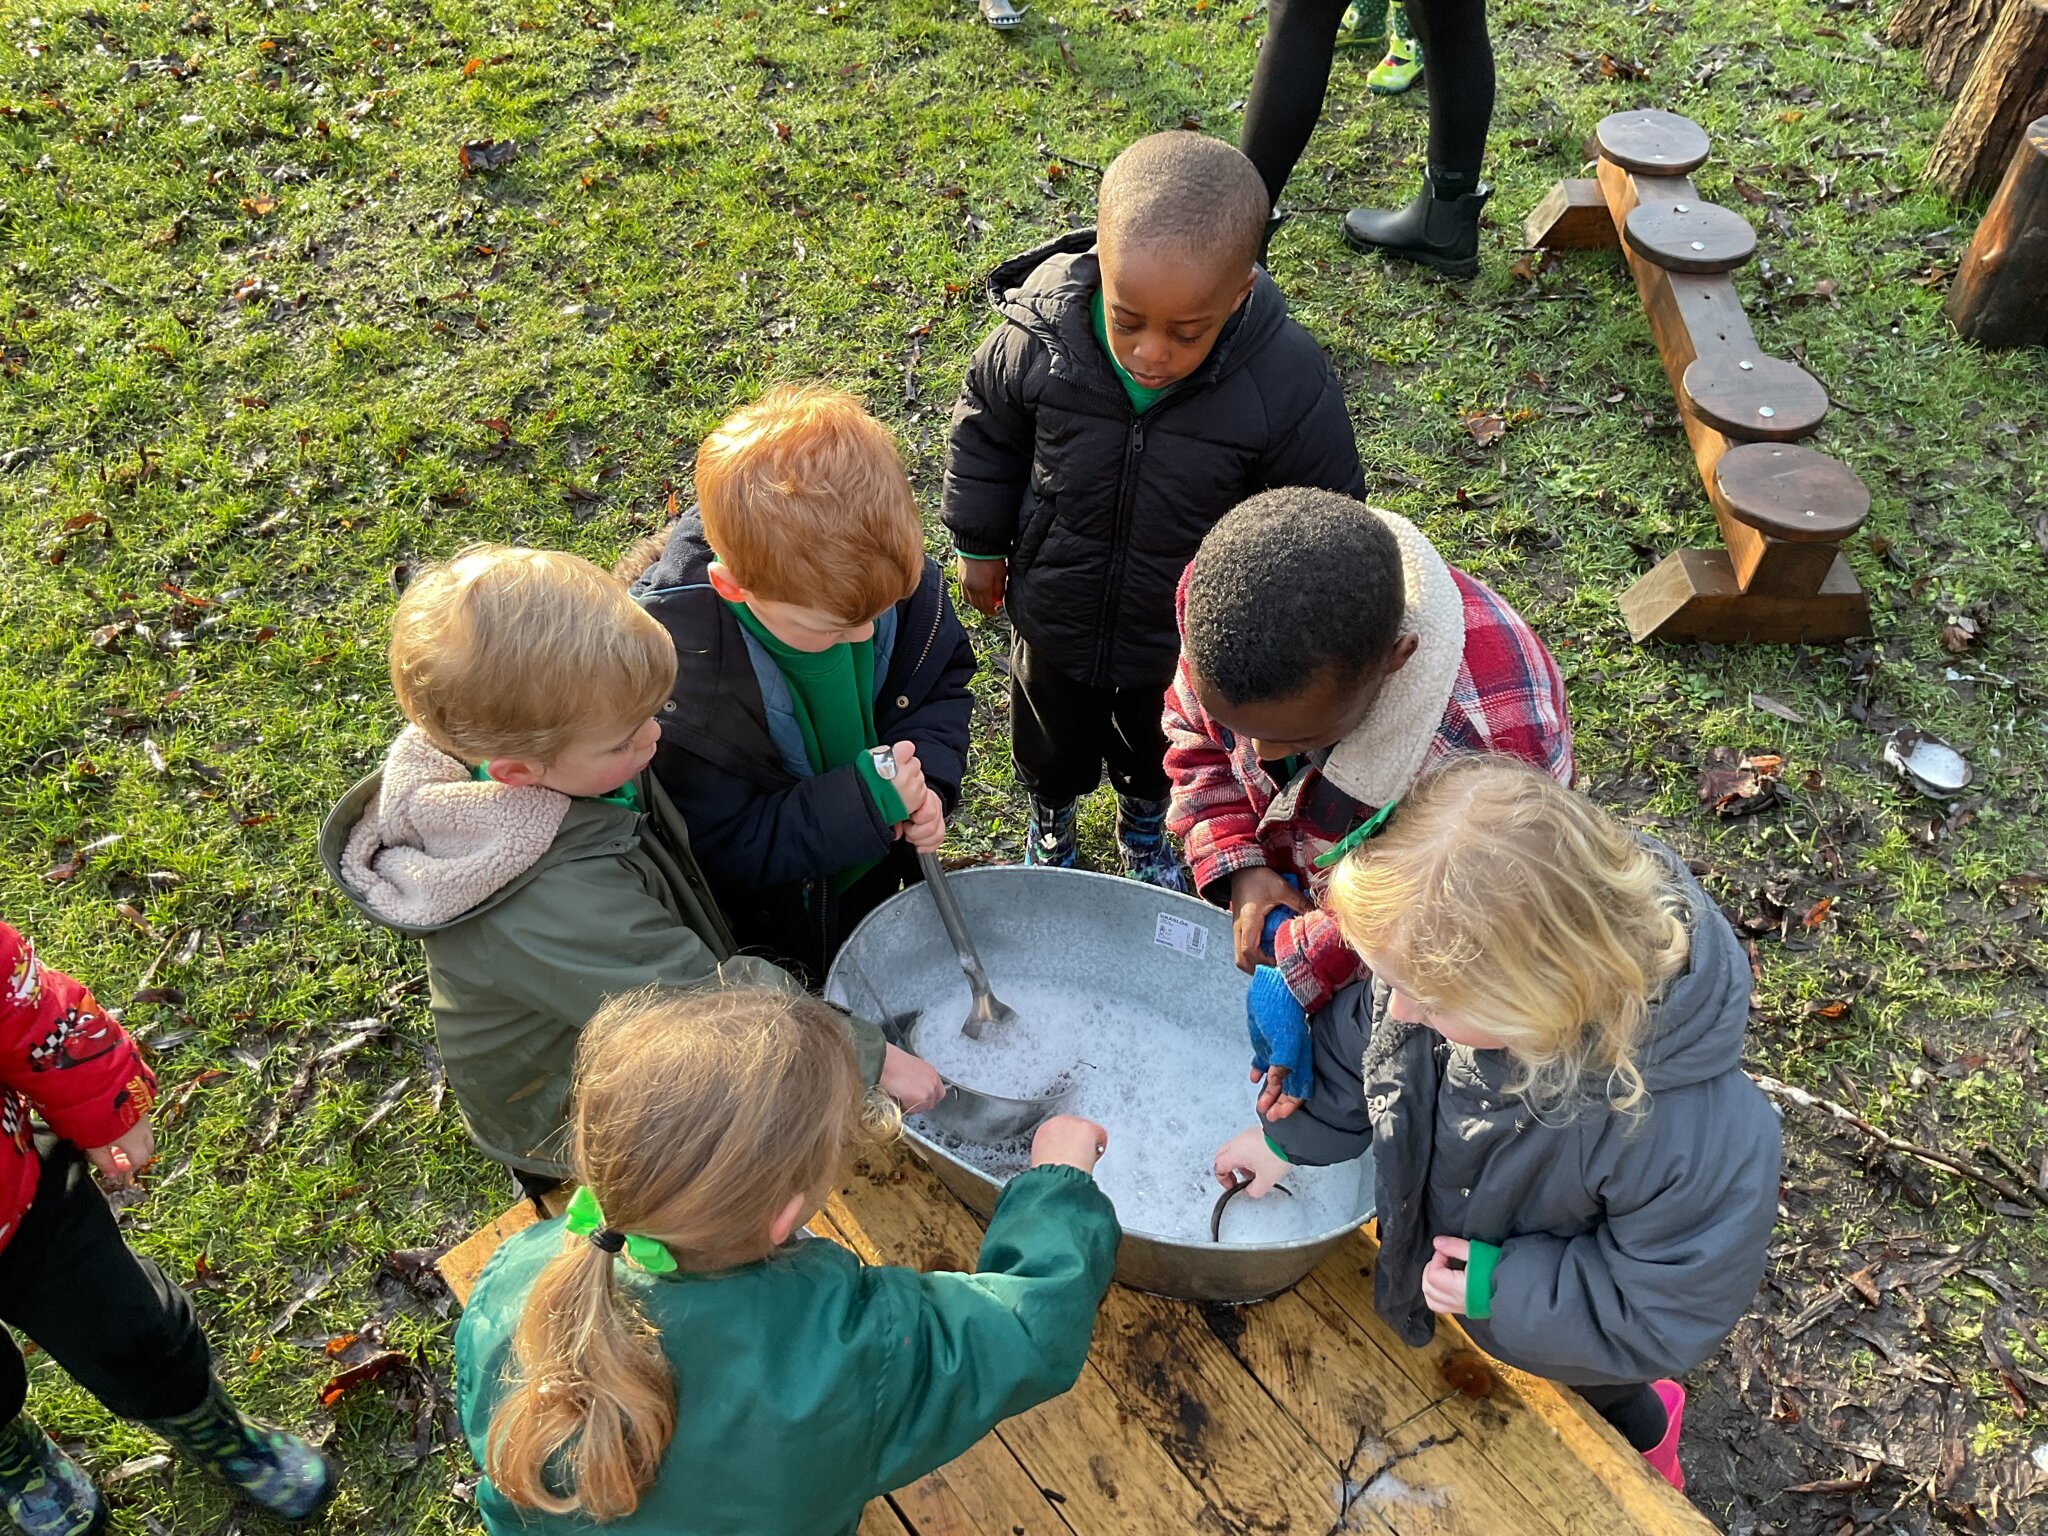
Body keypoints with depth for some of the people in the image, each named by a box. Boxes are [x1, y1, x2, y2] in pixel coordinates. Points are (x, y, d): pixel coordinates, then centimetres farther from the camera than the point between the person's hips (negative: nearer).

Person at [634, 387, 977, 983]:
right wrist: (863, 801, -39)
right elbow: (725, 846, -29)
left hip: (882, 876, 5)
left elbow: (942, 679, -3)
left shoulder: (895, 573, -23)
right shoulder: (675, 671, -37)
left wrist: (927, 773, -23)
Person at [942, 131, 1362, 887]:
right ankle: (1050, 818, 65)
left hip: (1188, 644, 0)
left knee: (1160, 755, 32)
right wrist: (980, 543, 3)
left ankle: (1145, 824, 66)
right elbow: (984, 428, -6)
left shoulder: (1289, 386, -32)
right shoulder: (1038, 339, -30)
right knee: (1050, 747, 31)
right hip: (1055, 624, 1)